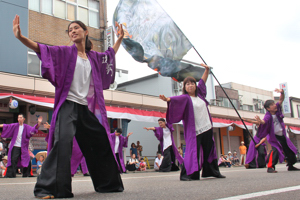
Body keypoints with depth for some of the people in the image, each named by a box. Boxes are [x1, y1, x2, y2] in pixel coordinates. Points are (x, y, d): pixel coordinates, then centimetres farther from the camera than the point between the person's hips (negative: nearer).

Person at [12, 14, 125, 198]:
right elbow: (43, 49, -8)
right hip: (69, 105, -4)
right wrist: (20, 37, -21)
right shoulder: (66, 52, 4)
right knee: (63, 141, -25)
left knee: (100, 144, 8)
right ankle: (48, 188, -18)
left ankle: (108, 183, 24)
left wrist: (120, 38, 33)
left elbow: (110, 55, 34)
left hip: (87, 109, 5)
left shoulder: (93, 57, 15)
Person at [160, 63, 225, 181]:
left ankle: (213, 172, 26)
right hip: (194, 130, -6)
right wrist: (167, 99, -42)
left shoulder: (199, 94, 12)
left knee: (209, 151, 14)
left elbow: (203, 80, 25)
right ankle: (185, 174, -7)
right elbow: (176, 99, -24)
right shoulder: (185, 98, -4)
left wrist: (207, 69, 24)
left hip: (207, 128, 6)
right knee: (193, 151, -12)